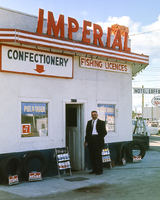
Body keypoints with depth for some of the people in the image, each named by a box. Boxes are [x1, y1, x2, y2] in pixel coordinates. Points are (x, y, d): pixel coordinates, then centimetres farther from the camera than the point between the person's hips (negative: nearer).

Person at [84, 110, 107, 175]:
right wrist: (86, 141, 10)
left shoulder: (101, 122, 3)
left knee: (98, 155, -5)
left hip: (98, 141, -4)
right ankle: (94, 169, 14)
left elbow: (104, 132, 1)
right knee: (92, 156, 5)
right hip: (91, 141, 5)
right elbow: (87, 132, 17)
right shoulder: (89, 122, 16)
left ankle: (100, 170, 3)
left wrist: (99, 138, -10)